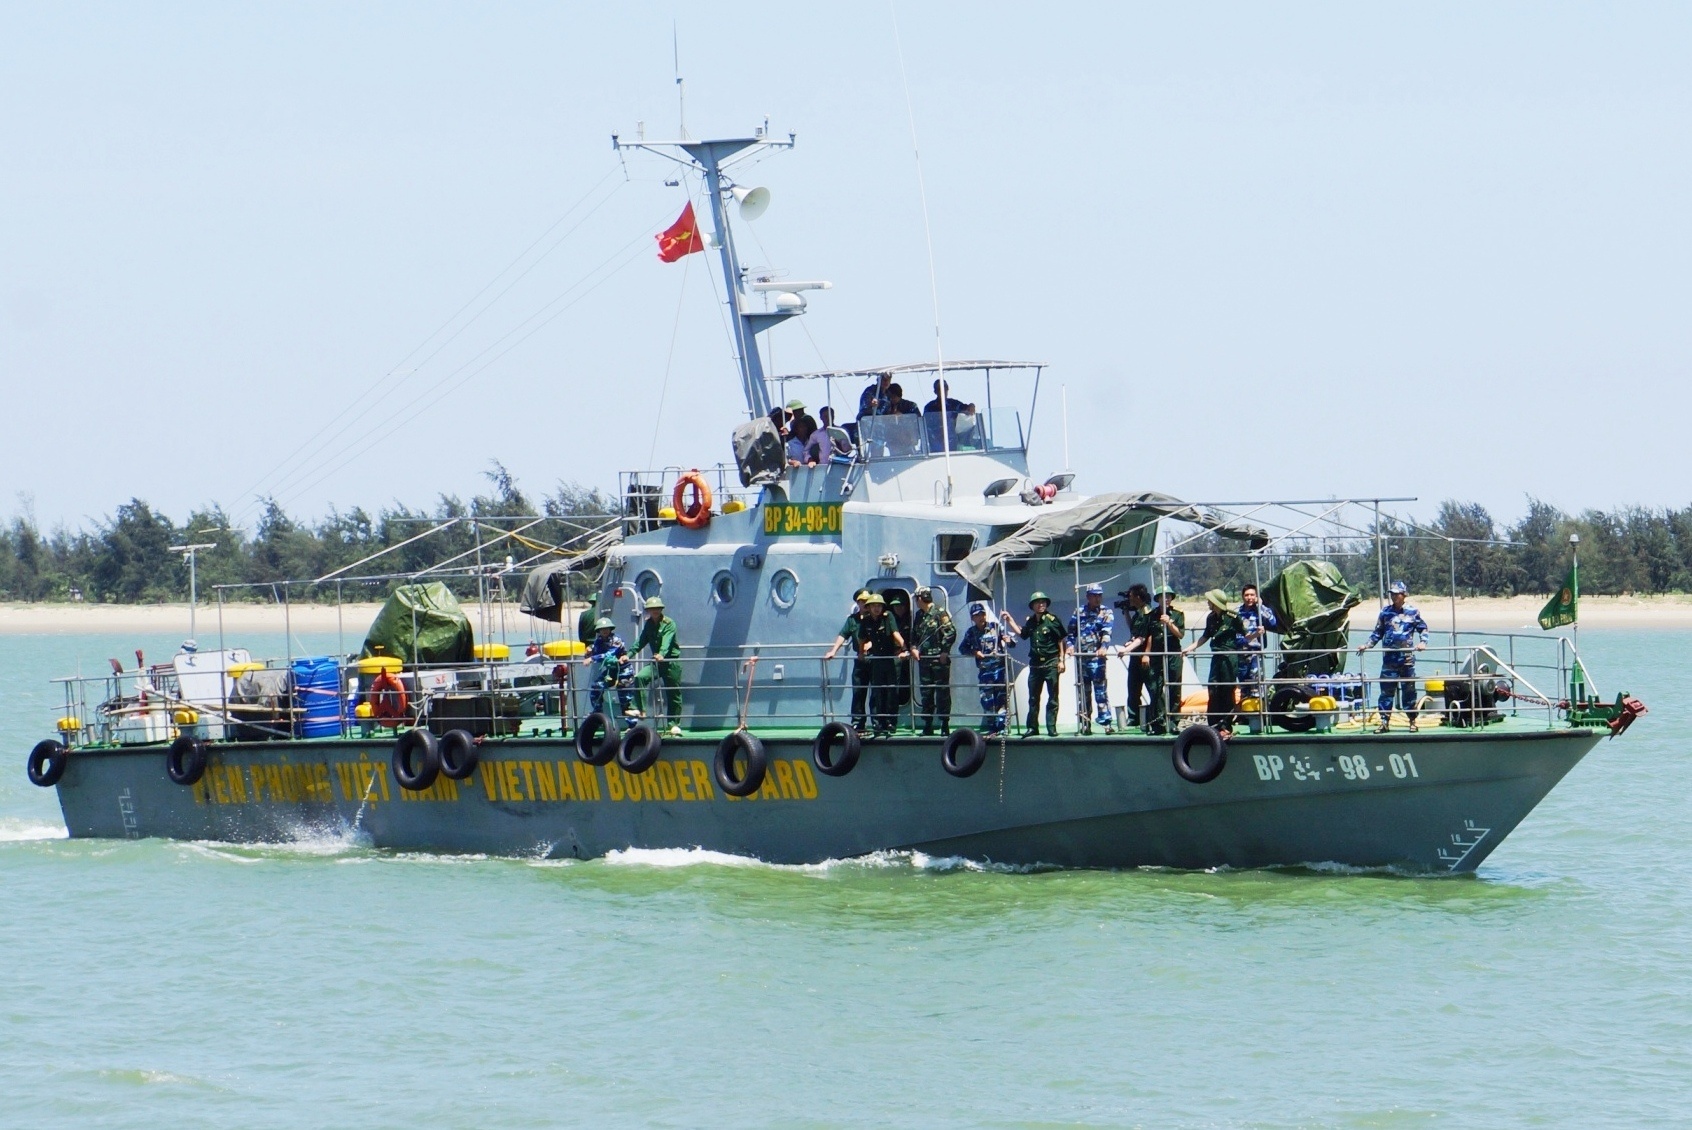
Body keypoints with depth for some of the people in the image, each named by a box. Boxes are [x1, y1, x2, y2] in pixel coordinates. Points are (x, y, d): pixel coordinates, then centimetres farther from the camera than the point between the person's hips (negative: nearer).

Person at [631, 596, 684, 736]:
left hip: (671, 662, -5)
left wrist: (662, 654, -43)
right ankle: (641, 710, -18)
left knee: (673, 694, 1)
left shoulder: (669, 624, -10)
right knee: (640, 678, -20)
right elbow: (641, 641, 5)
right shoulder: (649, 624, 9)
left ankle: (675, 725, 9)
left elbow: (666, 641, -25)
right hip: (656, 662, 5)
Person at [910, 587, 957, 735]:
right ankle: (927, 726, 13)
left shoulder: (940, 613, -7)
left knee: (942, 692, -3)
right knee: (926, 694, 8)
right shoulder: (919, 616, 14)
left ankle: (945, 725, 1)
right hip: (924, 660, 7)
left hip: (939, 660, -7)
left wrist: (944, 651, -14)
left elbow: (951, 632, -12)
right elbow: (914, 634, 22)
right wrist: (913, 647, 4)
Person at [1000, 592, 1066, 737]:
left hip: (1051, 663, -5)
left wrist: (1061, 660, -9)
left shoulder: (1052, 620, -7)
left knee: (1052, 698, -1)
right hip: (1035, 664, 5)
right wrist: (1009, 620, 18)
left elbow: (1061, 641, -5)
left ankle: (1051, 728, 1)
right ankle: (1032, 727, 15)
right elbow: (1021, 633, 25)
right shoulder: (1030, 622, 8)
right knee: (1033, 698, 9)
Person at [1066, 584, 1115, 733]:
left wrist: (1104, 647, -29)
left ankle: (1106, 722, -7)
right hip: (1080, 657, 3)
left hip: (1096, 658, -3)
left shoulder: (1106, 613, 3)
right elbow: (1071, 631, 12)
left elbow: (1106, 632, -12)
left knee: (1101, 691, -7)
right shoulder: (1079, 612, 12)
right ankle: (1084, 723, 12)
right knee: (1083, 691, 7)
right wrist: (1069, 645, -8)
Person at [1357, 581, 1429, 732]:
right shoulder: (1386, 612, 9)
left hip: (1407, 658, -2)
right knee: (1386, 691, -2)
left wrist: (1422, 642, -5)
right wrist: (1367, 645, 6)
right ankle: (1384, 721, 2)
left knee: (1409, 690, 3)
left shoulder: (1412, 612, 4)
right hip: (1389, 658, 2)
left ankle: (1412, 721, 11)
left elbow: (1423, 628, 11)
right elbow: (1378, 632, 15)